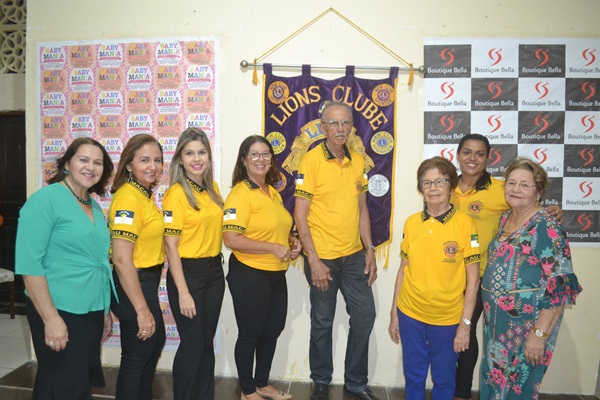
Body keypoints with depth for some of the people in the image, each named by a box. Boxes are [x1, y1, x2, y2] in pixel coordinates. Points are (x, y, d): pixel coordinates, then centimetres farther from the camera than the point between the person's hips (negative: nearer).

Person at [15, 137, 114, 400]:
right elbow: (29, 264, -18)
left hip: (92, 311, 7)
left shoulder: (94, 206, 9)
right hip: (59, 311, -7)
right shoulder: (45, 199, -12)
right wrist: (51, 318, -20)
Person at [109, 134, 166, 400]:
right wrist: (142, 310, -23)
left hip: (147, 283, 10)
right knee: (136, 357, 8)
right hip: (132, 287, -10)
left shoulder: (146, 195, 6)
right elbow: (121, 260, -26)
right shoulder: (128, 198, -22)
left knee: (156, 342, 27)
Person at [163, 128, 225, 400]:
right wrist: (183, 292, -17)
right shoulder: (176, 194, -13)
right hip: (188, 273, -6)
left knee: (207, 341, 17)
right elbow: (170, 247, -15)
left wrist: (216, 265, 9)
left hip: (214, 271, 6)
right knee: (192, 344, 4)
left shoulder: (213, 188, 6)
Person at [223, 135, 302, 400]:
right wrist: (273, 248, -25)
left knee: (273, 330, 19)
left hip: (277, 275, 8)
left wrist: (291, 241, 3)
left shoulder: (273, 192, 9)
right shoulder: (240, 194, -17)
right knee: (250, 334, 8)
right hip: (250, 276, -8)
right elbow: (231, 239, -25)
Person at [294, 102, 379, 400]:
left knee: (365, 316, 10)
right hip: (323, 257, -5)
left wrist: (370, 251, 6)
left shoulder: (358, 161, 6)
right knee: (323, 322, 9)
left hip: (354, 255, 5)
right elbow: (300, 215, -13)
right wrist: (314, 261, -16)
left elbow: (362, 209, 11)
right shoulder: (311, 161, -11)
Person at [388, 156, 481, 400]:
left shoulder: (465, 224, -11)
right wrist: (394, 313, 7)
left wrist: (465, 324, -10)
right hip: (410, 315, 3)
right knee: (413, 378, 17)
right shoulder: (411, 222, -1)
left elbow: (473, 279, -8)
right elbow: (403, 270, 5)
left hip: (448, 319, -2)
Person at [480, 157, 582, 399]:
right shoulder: (505, 218, 5)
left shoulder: (547, 229, -17)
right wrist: (488, 314, 14)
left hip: (526, 325, -7)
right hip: (496, 320, 7)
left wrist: (540, 334, -21)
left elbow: (560, 288, -20)